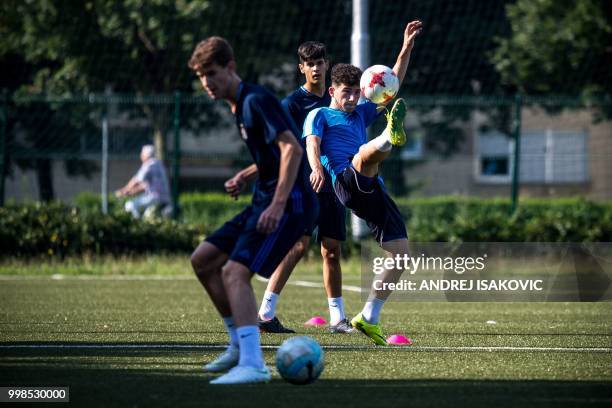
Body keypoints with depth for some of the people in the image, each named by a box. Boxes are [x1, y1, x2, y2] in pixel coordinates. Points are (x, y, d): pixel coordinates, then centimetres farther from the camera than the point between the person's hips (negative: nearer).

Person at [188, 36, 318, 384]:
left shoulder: (256, 100, -13)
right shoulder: (239, 106, 18)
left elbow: (292, 149, -23)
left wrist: (278, 205, -28)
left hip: (291, 204, -10)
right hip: (266, 201, 10)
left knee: (235, 271, -24)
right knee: (203, 260, 13)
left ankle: (253, 364, -33)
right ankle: (240, 345, 20)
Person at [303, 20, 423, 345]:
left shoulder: (361, 114, 33)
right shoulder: (319, 115, 16)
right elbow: (312, 143, -4)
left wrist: (406, 48, 23)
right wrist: (316, 167, -26)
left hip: (372, 190, 7)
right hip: (346, 182, -7)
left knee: (401, 251, -2)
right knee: (365, 151, -39)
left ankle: (368, 318, 3)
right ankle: (391, 137, -78)